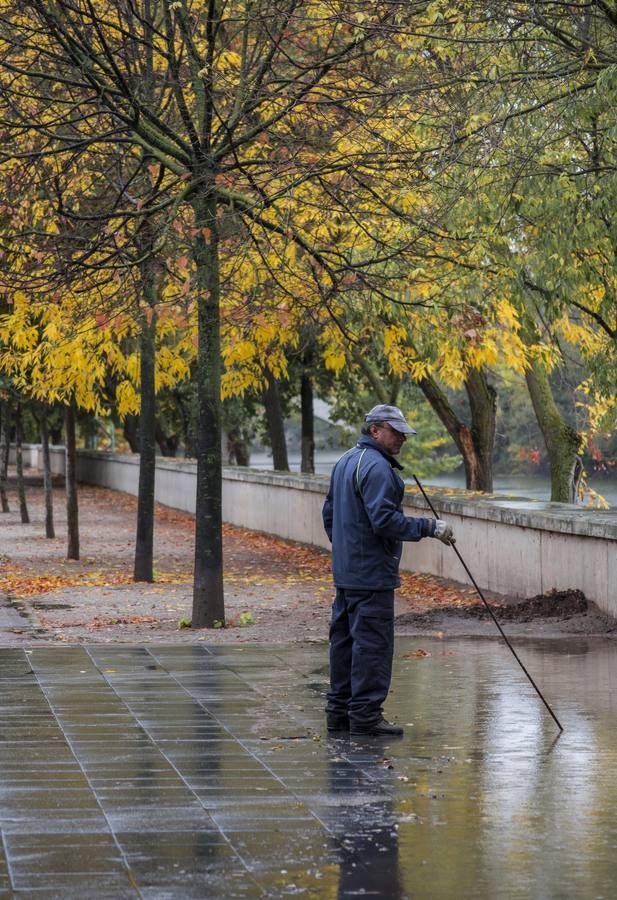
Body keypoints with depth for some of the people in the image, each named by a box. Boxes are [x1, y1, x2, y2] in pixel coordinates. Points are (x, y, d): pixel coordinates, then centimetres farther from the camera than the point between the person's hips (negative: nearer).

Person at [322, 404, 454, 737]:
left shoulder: (345, 462, 17)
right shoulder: (376, 467, -16)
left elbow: (329, 513, 23)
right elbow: (384, 519, -24)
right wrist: (429, 528, -18)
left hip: (345, 571, 10)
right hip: (371, 573, -10)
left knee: (345, 639, 13)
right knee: (372, 641, -7)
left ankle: (339, 710, 19)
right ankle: (365, 714, -6)